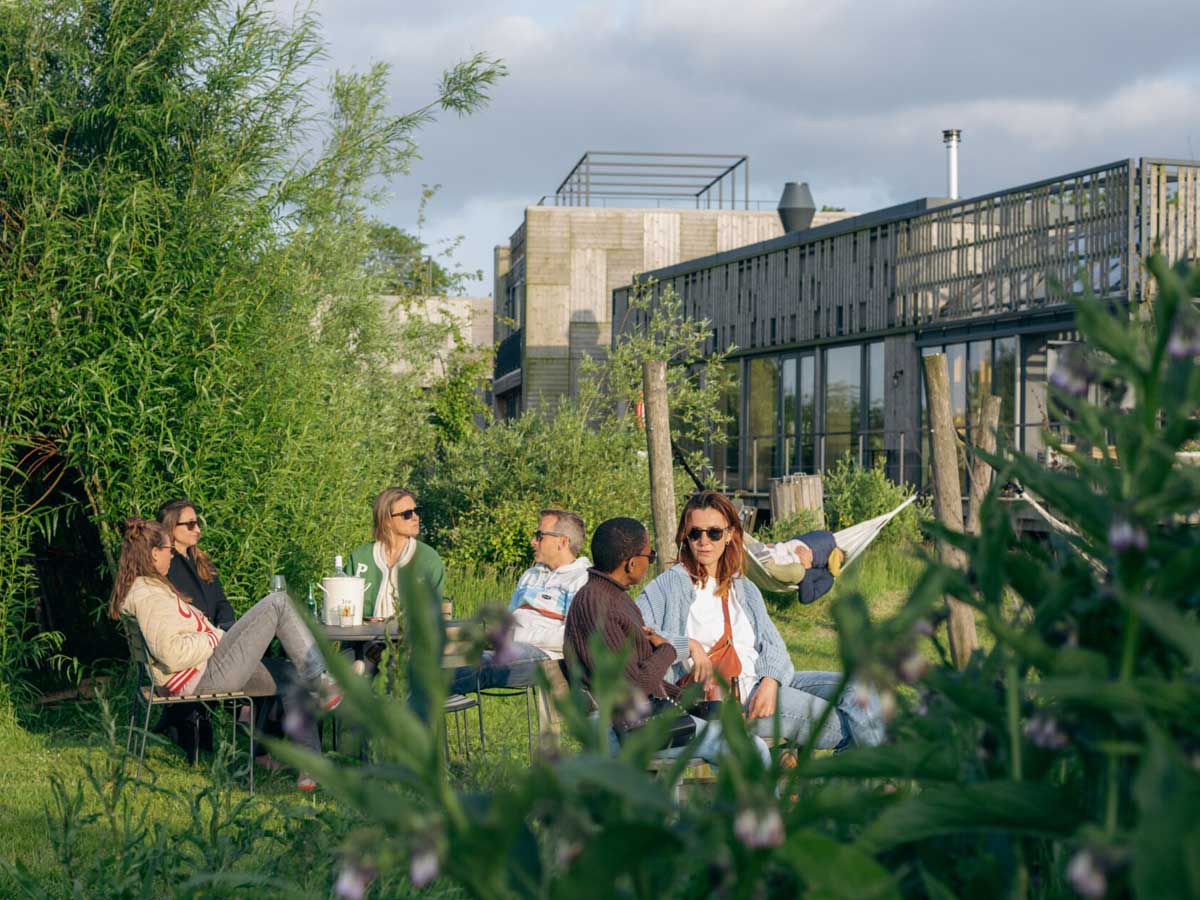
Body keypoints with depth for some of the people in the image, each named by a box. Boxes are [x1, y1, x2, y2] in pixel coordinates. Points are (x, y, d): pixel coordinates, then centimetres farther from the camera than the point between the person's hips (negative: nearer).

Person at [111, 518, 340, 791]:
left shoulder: (138, 590, 16)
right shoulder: (150, 594, -17)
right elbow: (172, 653, -25)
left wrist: (215, 634, 13)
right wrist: (216, 638, -12)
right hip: (206, 676, -11)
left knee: (291, 675, 16)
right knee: (278, 603, -9)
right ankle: (320, 679, -4)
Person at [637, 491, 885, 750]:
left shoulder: (745, 589, 22)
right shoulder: (671, 585, 5)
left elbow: (773, 645, 10)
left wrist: (770, 682, -11)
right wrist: (689, 645, -20)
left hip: (762, 683, 7)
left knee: (855, 688, -13)